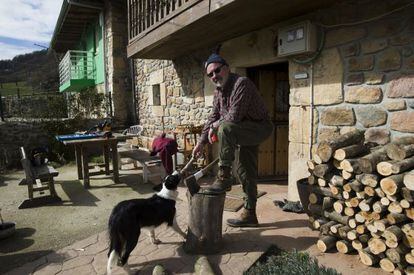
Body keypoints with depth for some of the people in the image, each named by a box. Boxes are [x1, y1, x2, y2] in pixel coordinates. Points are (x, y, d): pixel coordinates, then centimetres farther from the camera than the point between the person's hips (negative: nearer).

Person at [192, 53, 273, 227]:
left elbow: (234, 116, -31)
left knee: (225, 128, -32)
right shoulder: (218, 91, 4)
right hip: (245, 133, 9)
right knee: (244, 172, 10)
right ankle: (249, 215, 22)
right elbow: (213, 117, 7)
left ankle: (224, 178, -21)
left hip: (260, 128, -9)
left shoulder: (241, 83, -23)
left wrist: (215, 126, -14)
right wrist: (201, 142, 1)